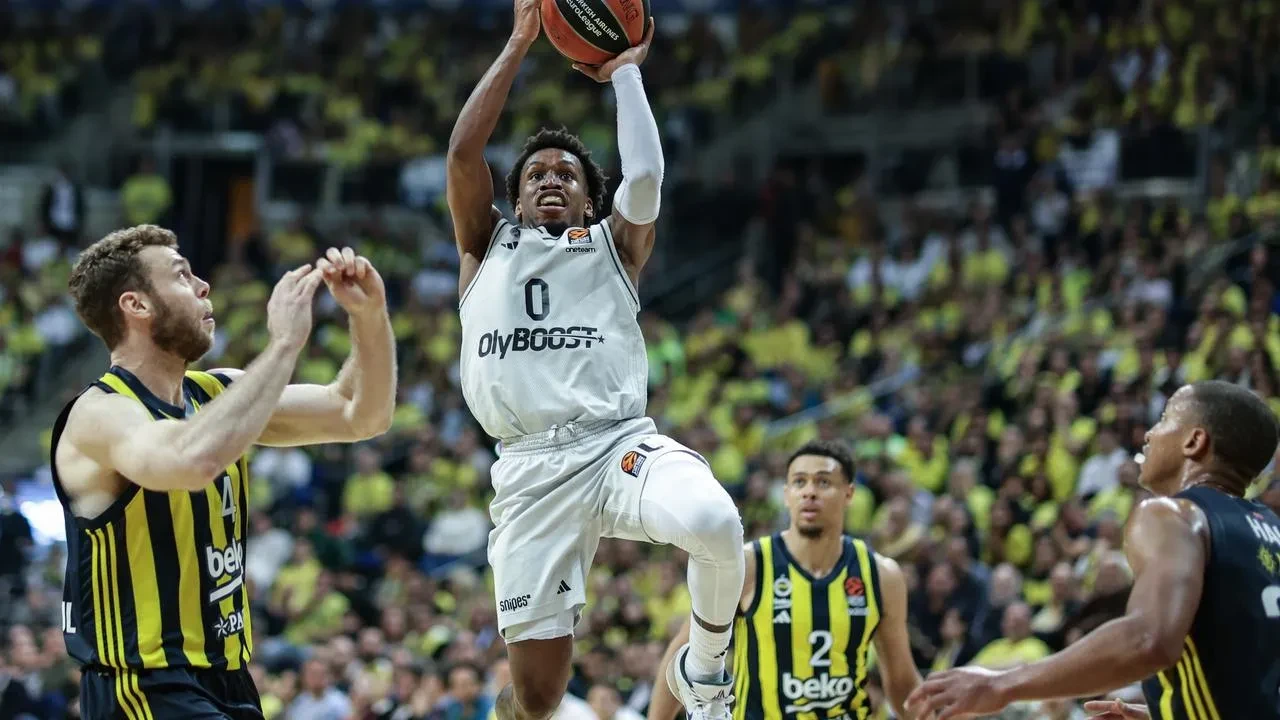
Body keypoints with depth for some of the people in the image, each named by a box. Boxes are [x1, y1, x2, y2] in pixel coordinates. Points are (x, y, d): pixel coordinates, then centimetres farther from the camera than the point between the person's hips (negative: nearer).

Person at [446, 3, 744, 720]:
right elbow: (463, 152, 9)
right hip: (532, 467, 1)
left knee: (715, 524, -35)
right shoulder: (488, 245, 24)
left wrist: (626, 71, 15)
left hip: (622, 442, 0)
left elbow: (646, 175, 2)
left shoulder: (613, 244, 22)